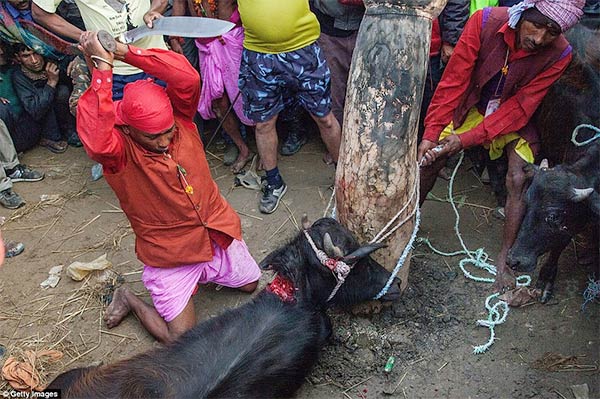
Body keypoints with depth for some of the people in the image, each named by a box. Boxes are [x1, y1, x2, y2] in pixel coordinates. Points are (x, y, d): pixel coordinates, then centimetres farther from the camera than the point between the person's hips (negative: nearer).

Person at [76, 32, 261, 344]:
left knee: (250, 284, 23)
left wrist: (126, 52, -37)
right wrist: (102, 64, -46)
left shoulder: (179, 117, -13)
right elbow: (96, 141, -49)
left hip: (216, 232, 5)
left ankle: (206, 271, 45)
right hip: (170, 254, -4)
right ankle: (129, 299, 23)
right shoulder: (118, 150, -24)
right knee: (181, 340, -2)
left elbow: (188, 78, -32)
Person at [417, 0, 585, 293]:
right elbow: (454, 80, -22)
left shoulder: (558, 55, -24)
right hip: (473, 106, 1)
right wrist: (431, 133, -26)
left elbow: (520, 107, -23)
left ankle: (504, 260, -4)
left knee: (518, 179, -17)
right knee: (430, 158, -9)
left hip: (515, 117, -1)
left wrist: (467, 139, -31)